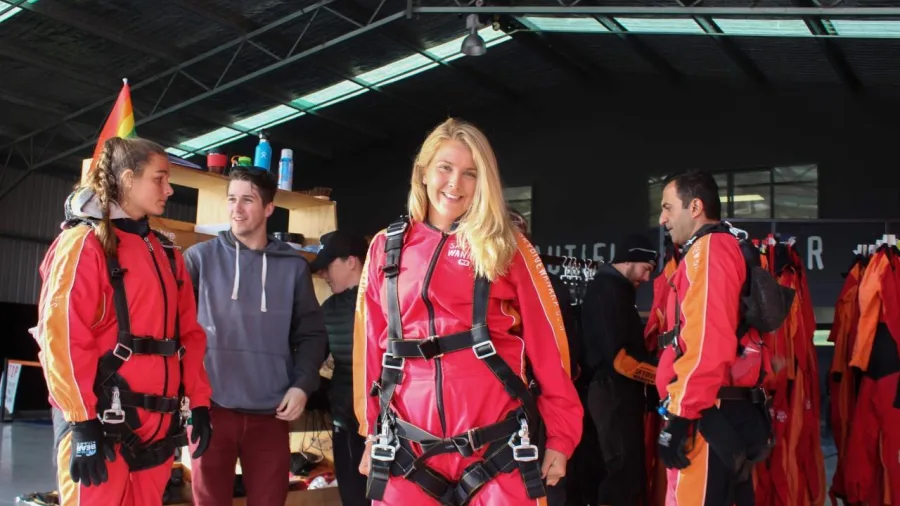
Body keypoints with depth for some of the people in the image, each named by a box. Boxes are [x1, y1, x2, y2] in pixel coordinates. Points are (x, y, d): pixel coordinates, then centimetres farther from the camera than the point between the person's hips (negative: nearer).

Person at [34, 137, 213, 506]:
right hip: (101, 425, -6)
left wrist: (198, 403, 9)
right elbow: (61, 335, -13)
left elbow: (189, 333, 16)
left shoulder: (166, 253, 16)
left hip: (157, 426, 7)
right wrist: (83, 422, -17)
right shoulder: (85, 242, -5)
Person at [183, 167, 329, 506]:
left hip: (271, 411, 1)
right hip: (212, 406, -1)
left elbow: (311, 333, 9)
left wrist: (303, 385, -4)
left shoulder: (293, 266, 7)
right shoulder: (201, 257, 3)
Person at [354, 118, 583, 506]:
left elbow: (546, 341, 0)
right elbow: (371, 346, 11)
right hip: (408, 451, 2)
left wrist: (560, 434, -2)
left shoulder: (507, 247, 2)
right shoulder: (386, 248, 8)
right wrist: (372, 433, 12)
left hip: (498, 445, -2)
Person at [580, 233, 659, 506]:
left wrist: (654, 366, 2)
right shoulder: (606, 290, -15)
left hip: (621, 391, 10)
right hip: (613, 392, -10)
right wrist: (659, 373, -14)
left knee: (628, 465, 15)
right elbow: (617, 355, -22)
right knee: (623, 466, -8)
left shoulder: (617, 289, 16)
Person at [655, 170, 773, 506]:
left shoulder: (707, 252, -11)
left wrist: (679, 416, -20)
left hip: (708, 416, -10)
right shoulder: (727, 249, 19)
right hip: (734, 411, 10)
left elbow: (707, 345, -21)